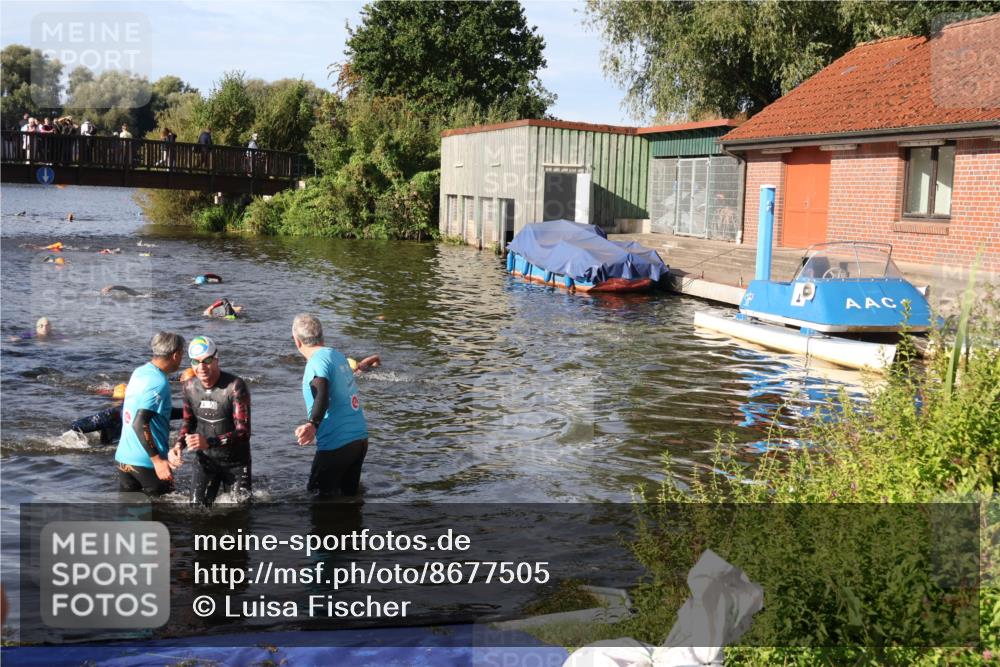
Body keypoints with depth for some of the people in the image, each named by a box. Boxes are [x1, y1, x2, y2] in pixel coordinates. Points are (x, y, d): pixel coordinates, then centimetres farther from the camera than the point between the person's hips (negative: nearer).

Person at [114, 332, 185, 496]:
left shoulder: (139, 372, 8)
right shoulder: (159, 383, -17)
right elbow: (139, 424, -25)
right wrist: (157, 460, -28)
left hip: (123, 457, 8)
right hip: (146, 462, -8)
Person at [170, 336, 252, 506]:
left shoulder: (235, 386, -23)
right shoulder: (190, 386, -4)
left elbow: (243, 432, -28)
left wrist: (209, 442, -40)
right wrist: (178, 444, -9)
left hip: (235, 462, -4)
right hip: (205, 460, 4)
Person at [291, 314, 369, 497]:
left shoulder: (318, 361, -14)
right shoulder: (337, 355, 11)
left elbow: (322, 395, -33)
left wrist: (313, 425, -50)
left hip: (337, 444, -8)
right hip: (360, 438, 8)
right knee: (350, 494, 18)